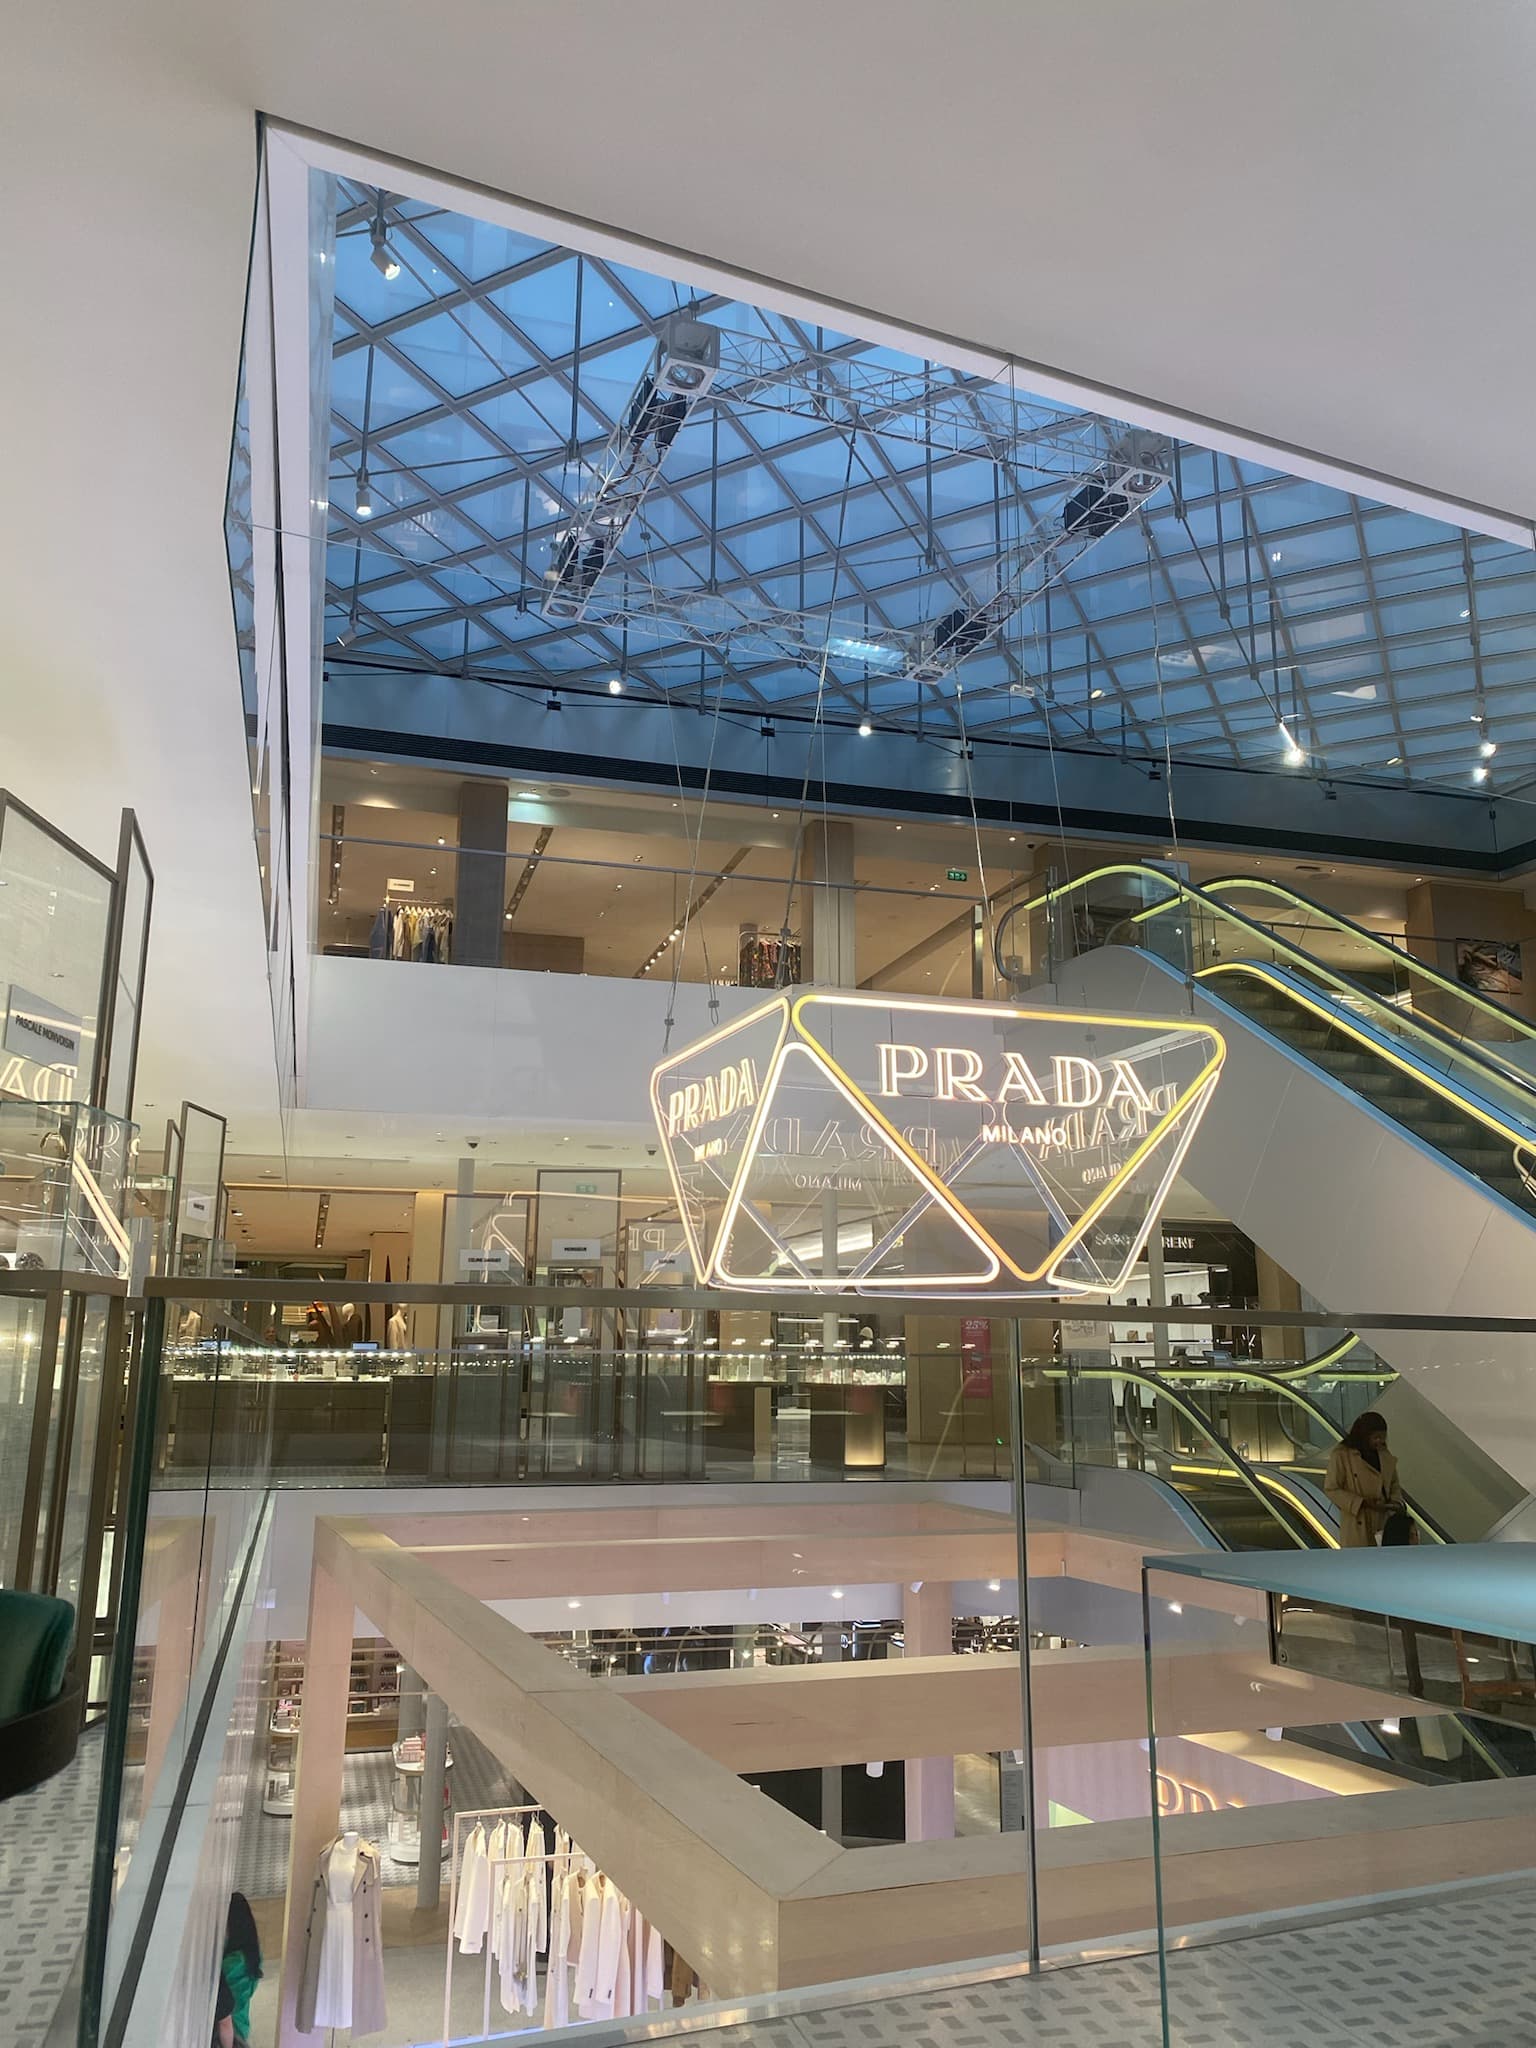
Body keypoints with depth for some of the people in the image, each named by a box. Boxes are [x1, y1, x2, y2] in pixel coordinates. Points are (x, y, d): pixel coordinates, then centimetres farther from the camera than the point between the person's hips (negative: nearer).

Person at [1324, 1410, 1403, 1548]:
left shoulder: (1385, 1454, 8)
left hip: (1384, 1521, 5)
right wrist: (1363, 1503, -18)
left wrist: (1396, 1503, -2)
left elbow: (1394, 1484, 19)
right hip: (1357, 1525, -5)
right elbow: (1331, 1489, -10)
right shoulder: (1341, 1455, -11)